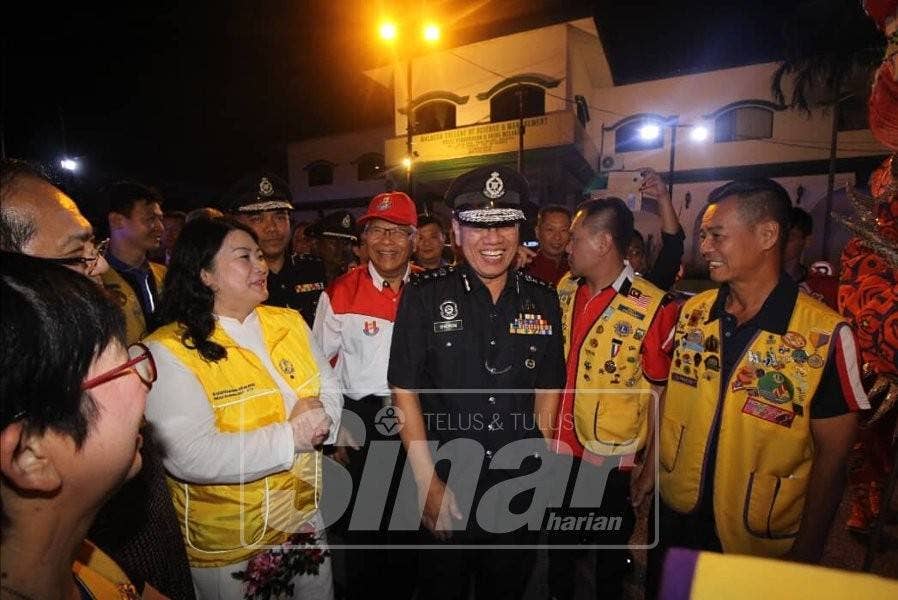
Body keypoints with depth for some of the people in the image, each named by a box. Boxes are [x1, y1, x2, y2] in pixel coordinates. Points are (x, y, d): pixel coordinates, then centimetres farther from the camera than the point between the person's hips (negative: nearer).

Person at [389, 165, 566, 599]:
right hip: (445, 484, -2)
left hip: (519, 489, 3)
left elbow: (548, 387, 6)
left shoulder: (543, 300, -2)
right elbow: (405, 390, -10)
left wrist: (537, 463, 4)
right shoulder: (425, 295, -11)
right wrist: (428, 482, -11)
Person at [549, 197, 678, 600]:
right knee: (558, 540, 24)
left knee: (611, 547, 21)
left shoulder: (653, 307, -18)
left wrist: (651, 467, -7)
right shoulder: (563, 290, -2)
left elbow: (660, 395, -12)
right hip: (559, 449, 5)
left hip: (612, 461, -4)